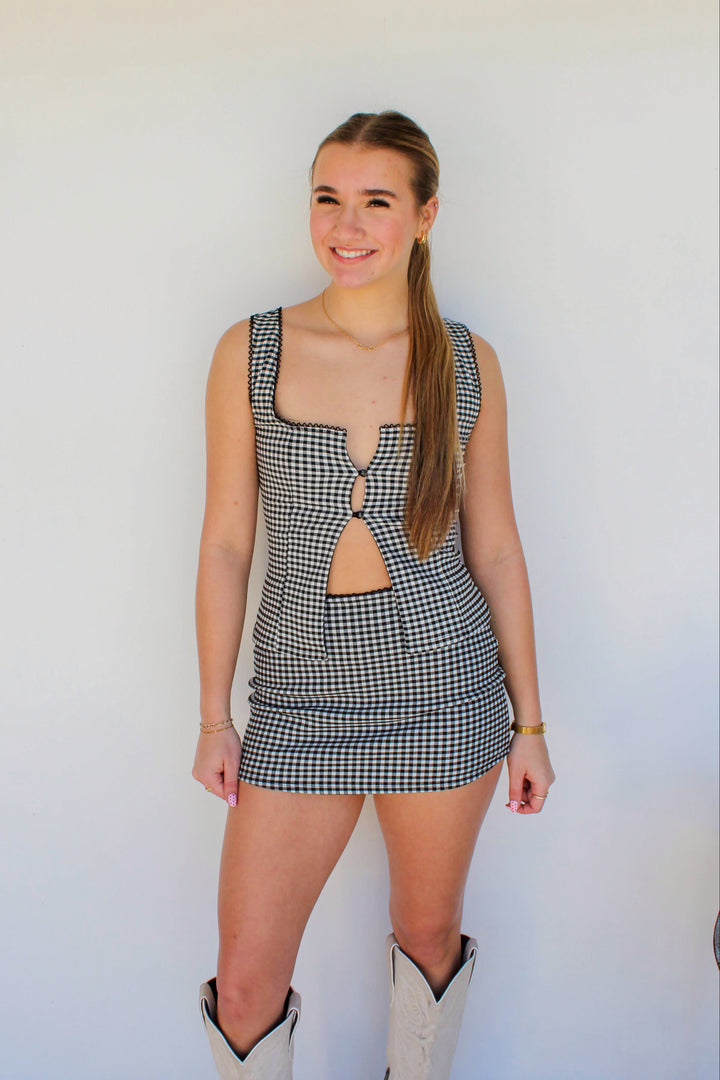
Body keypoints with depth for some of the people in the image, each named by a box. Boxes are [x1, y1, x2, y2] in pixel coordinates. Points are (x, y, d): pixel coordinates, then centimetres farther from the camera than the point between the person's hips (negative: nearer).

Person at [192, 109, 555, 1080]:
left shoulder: (467, 361, -1)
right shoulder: (251, 351, -3)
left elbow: (496, 546, 3)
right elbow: (225, 542, 0)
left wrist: (529, 720, 5)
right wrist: (214, 717, 2)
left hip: (444, 683, 1)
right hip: (299, 693, 0)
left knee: (429, 934, 19)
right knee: (245, 982, 4)